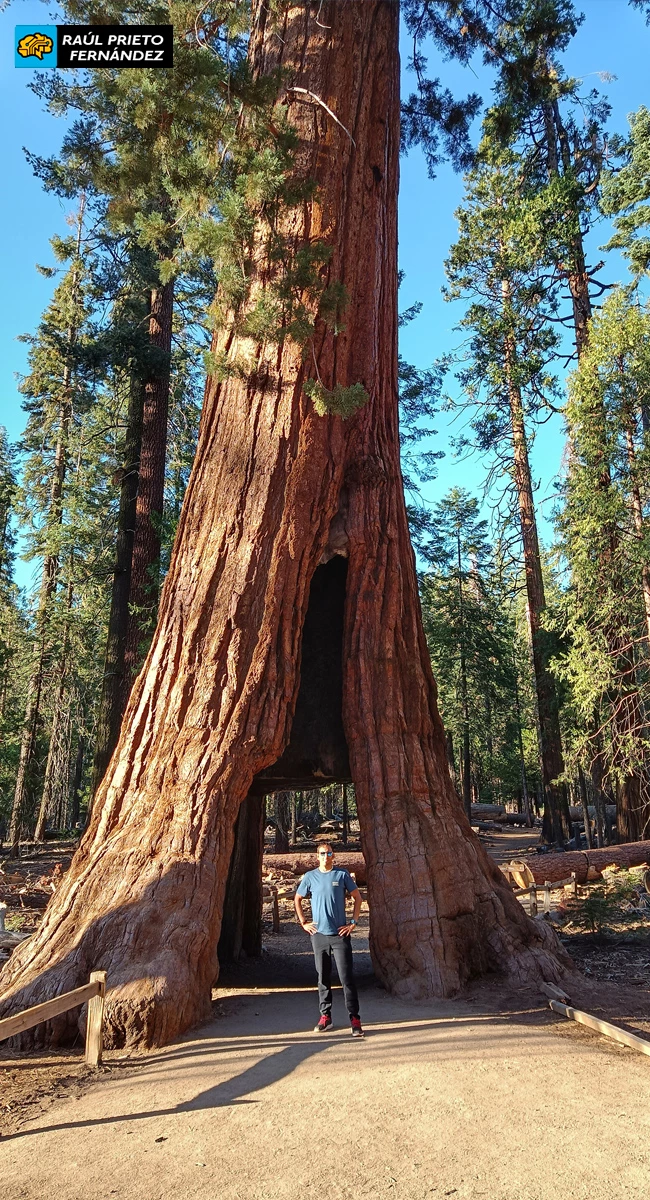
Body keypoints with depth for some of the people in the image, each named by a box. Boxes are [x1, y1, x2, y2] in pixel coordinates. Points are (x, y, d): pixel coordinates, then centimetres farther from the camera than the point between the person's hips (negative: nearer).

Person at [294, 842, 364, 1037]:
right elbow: (297, 899, 15)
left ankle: (354, 1018, 3)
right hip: (319, 934, 2)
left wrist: (353, 922, 1)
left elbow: (357, 897, 6)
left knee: (346, 977, -3)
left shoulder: (342, 875, -1)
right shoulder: (310, 877, 2)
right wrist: (303, 923, 7)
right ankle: (325, 1016, 21)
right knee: (323, 977, 9)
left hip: (340, 934, -2)